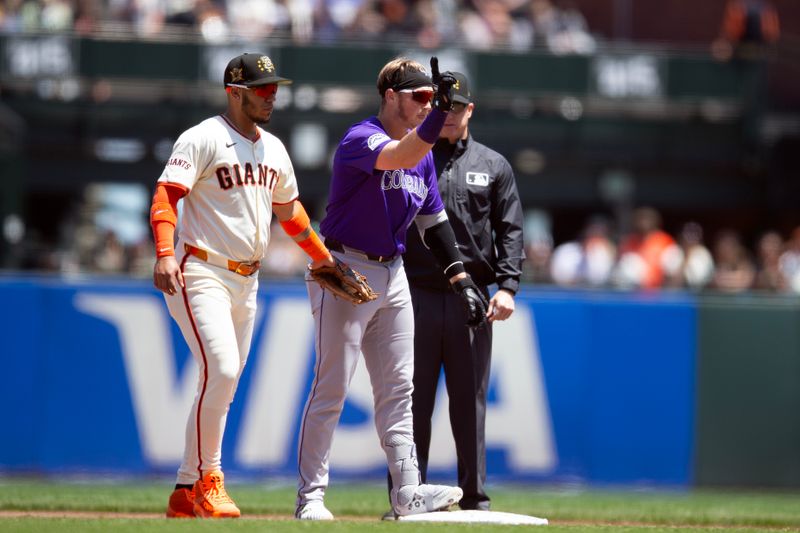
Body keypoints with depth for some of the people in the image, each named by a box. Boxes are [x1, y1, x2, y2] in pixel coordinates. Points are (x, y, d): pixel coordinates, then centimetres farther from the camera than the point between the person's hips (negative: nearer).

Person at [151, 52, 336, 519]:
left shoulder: (273, 149, 15)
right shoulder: (203, 139, -8)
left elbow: (288, 207, 30)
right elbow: (166, 196, -18)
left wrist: (321, 254, 28)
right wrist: (165, 254, -32)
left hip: (246, 282, 8)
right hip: (201, 275, -8)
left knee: (224, 383, 6)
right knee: (221, 372, -21)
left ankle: (186, 494, 12)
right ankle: (208, 477, -11)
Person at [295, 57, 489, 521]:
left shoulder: (424, 150, 10)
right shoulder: (361, 139, -15)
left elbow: (433, 220, 16)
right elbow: (401, 158, -38)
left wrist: (461, 279, 9)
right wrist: (440, 113, -48)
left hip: (392, 274, 8)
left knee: (398, 389, 6)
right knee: (332, 387, -7)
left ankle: (407, 492, 6)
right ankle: (311, 496, -2)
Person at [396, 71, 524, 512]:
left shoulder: (493, 166, 12)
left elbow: (511, 231, 8)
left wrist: (507, 287, -5)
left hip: (472, 301, 1)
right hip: (416, 296, -1)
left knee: (470, 403, 3)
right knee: (413, 401, 0)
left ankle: (474, 498, 7)